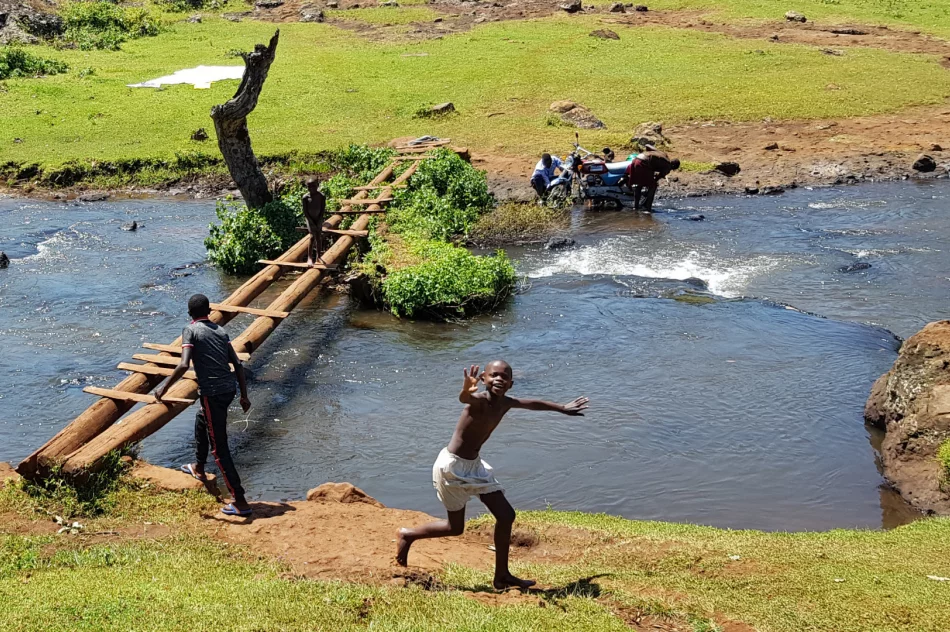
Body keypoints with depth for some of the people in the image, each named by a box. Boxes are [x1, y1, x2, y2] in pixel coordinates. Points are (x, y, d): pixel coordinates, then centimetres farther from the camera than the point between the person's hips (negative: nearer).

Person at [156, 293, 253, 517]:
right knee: (201, 418, 35)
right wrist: (244, 396, 14)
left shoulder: (191, 331, -3)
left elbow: (183, 365, -17)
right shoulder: (220, 331, 14)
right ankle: (199, 468, 52)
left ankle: (240, 502, -5)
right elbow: (238, 365, 10)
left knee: (220, 448, -3)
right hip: (228, 389, 7)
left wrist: (164, 389, -6)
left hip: (212, 393, -7)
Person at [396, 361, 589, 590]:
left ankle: (502, 576, 16)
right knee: (456, 527, 4)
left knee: (506, 516, 4)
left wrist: (562, 408, 32)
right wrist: (466, 391, -74)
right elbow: (464, 399, -50)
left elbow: (532, 403, 20)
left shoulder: (506, 403, -1)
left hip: (474, 465, 8)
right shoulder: (480, 400, -25)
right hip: (452, 465, -8)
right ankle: (408, 535, 29)